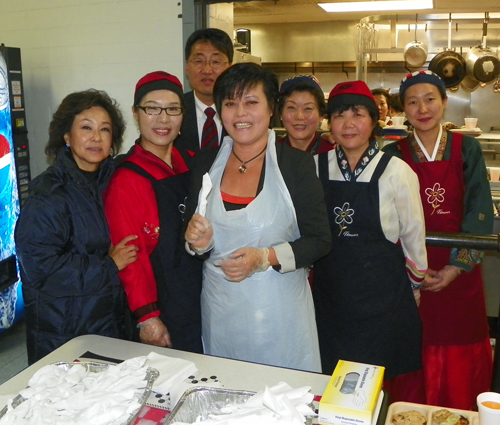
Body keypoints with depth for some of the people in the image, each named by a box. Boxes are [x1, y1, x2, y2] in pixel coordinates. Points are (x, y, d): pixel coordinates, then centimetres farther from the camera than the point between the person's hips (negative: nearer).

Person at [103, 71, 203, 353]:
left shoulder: (191, 166, 4)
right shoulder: (125, 180, -14)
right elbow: (129, 257, -15)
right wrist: (146, 316, -15)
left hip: (203, 303, 6)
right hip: (164, 311, -6)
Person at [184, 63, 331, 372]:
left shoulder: (297, 163, -7)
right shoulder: (205, 164, 3)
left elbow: (320, 240, -7)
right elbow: (195, 239, 11)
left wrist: (265, 258, -20)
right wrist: (198, 242, -12)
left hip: (279, 310, -3)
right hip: (220, 311, 3)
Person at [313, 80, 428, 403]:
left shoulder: (397, 173, -10)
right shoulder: (315, 168, -3)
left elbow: (413, 236, 0)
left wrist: (415, 288, 9)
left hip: (384, 297, -2)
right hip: (330, 292, 3)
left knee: (399, 383, 11)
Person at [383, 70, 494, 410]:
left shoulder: (467, 149, 1)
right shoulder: (394, 155, 0)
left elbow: (480, 212, -5)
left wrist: (456, 267, -13)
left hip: (460, 271, 1)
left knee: (461, 361, 8)